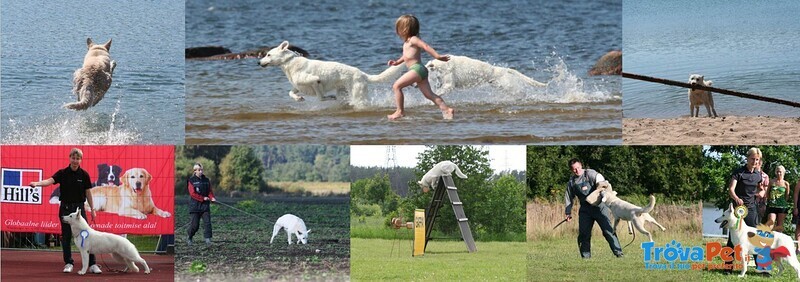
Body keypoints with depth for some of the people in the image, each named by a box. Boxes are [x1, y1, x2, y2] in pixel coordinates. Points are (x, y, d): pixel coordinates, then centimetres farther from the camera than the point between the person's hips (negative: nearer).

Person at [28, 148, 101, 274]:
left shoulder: (84, 175, -1)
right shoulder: (62, 173, -3)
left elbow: (88, 192, 5)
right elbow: (50, 180, -19)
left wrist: (92, 209, 5)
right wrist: (37, 183, -39)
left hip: (79, 208, 0)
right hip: (65, 208, 0)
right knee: (66, 236, 3)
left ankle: (92, 264, -2)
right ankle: (68, 263, 13)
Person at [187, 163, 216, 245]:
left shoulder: (206, 180, 10)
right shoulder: (191, 181, -4)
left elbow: (209, 191, 11)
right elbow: (192, 193, -10)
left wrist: (212, 198, -10)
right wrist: (203, 198, -16)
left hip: (205, 205, 4)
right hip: (195, 204, -4)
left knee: (207, 222, -9)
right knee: (195, 224, 0)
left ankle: (207, 239, -11)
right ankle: (190, 238, 23)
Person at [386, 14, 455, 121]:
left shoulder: (413, 39, -6)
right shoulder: (407, 42, 23)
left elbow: (426, 46, -17)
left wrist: (437, 56, -26)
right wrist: (397, 62, 28)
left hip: (417, 68, -10)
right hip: (420, 71, 10)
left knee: (396, 86, -9)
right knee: (429, 94, 5)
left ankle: (400, 111, -9)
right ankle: (446, 109, -4)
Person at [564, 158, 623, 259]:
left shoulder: (590, 174, -5)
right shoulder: (571, 182, 10)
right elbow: (568, 197, 18)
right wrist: (568, 213, 16)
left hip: (599, 206, -4)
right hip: (585, 209, 4)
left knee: (608, 230, -9)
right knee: (584, 233, 2)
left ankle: (618, 252, -8)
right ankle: (585, 256, 11)